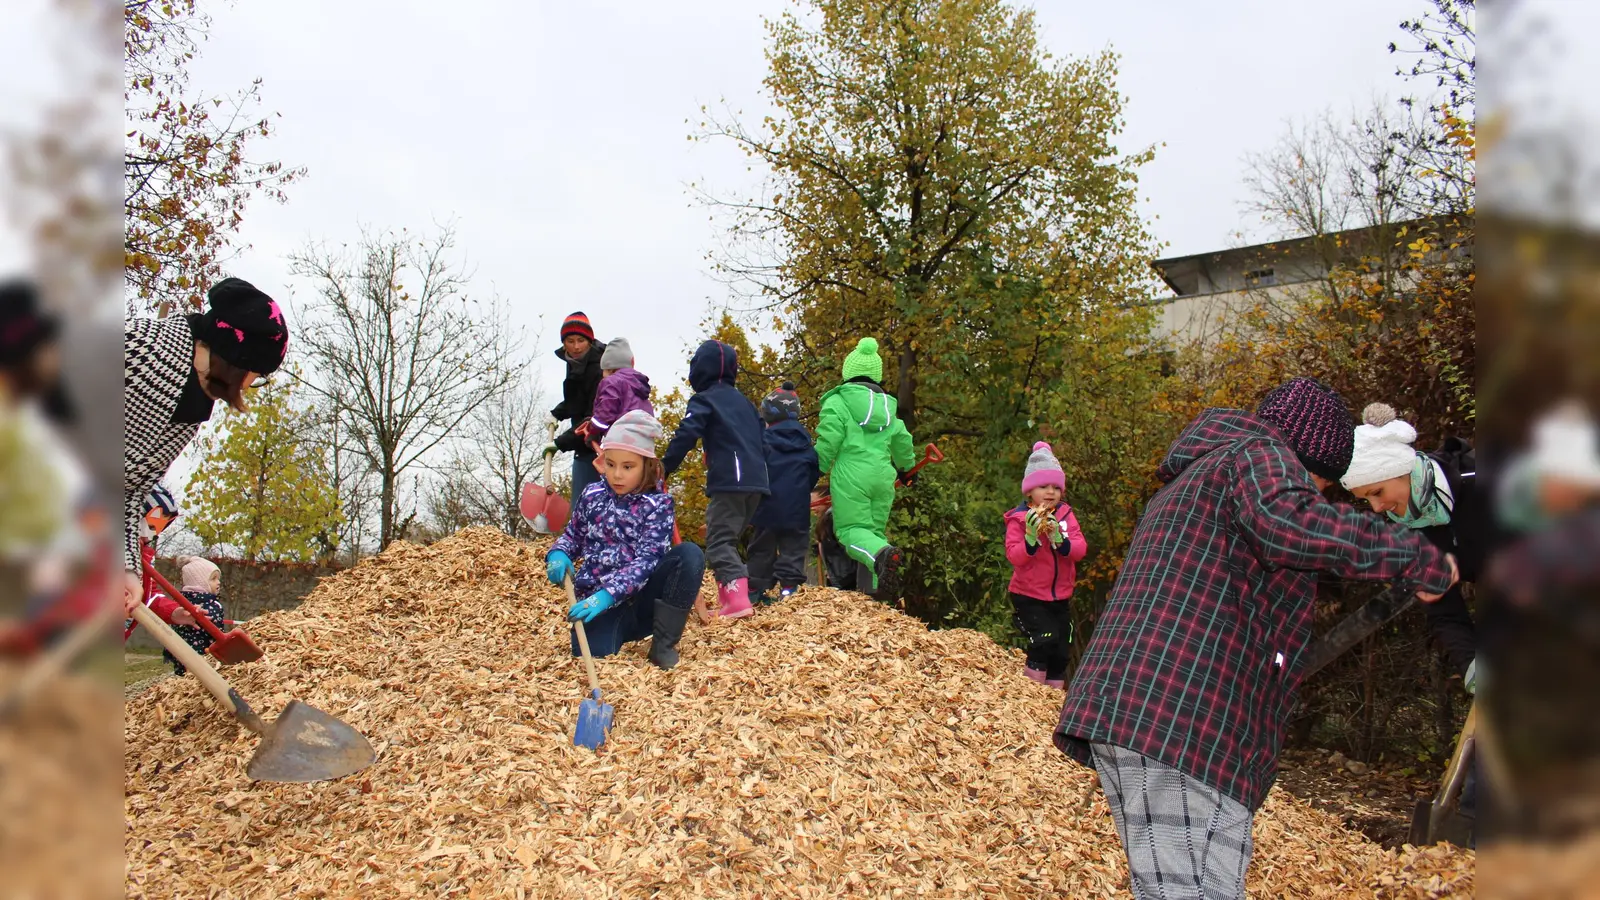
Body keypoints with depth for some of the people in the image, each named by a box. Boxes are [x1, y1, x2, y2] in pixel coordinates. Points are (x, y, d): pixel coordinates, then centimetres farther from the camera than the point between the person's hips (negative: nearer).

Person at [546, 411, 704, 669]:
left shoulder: (658, 503, -5)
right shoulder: (592, 495, 5)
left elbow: (647, 559, -16)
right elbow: (573, 536, 20)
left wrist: (608, 594, -30)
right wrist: (557, 554, -6)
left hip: (642, 598, -1)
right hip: (598, 599, 1)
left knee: (690, 555, -26)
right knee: (591, 652, -32)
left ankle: (663, 644, -14)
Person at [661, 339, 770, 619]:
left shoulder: (704, 400, 3)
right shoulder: (744, 402, 25)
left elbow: (686, 435, -11)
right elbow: (761, 437, 26)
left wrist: (664, 468, -8)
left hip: (728, 482, -7)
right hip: (756, 481, 7)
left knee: (718, 541, -9)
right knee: (727, 539, 16)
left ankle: (738, 598, -25)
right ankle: (729, 596, 12)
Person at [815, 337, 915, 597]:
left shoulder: (838, 401, -1)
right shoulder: (887, 405, 18)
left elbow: (828, 439, -10)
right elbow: (902, 442, 24)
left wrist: (819, 470, 2)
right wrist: (906, 468, 43)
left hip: (850, 477, -5)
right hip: (883, 477, 5)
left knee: (851, 530, -5)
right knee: (875, 530, 13)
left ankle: (883, 554, -35)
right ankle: (873, 586, 6)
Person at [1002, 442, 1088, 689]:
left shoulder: (1065, 514, 1)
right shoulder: (1019, 519, -11)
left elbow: (1081, 549, -9)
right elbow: (1014, 557, -19)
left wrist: (1060, 540, -27)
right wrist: (1030, 537, -33)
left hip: (1060, 597, 5)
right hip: (1029, 596, -5)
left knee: (1061, 651, 11)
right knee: (1044, 639, -20)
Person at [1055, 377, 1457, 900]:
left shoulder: (1186, 481, 33)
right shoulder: (1262, 453, 4)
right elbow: (1287, 523, -20)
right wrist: (1418, 558, -11)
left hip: (1128, 717, 10)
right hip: (1182, 726, -10)